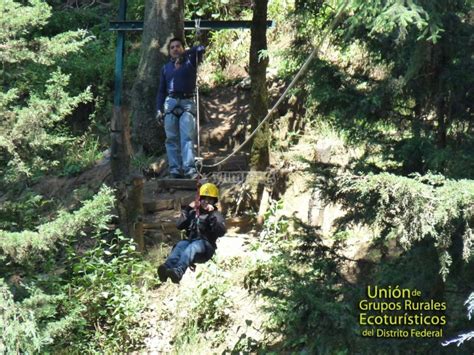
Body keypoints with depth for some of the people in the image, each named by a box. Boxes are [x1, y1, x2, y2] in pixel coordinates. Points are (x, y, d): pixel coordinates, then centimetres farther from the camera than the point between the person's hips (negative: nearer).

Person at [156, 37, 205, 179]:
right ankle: (175, 170, -3)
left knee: (187, 137, -14)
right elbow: (161, 90, 18)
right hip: (170, 102, 3)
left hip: (187, 103, -3)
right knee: (172, 139, -2)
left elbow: (201, 49, -5)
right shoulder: (166, 68, 20)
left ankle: (190, 169, -25)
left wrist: (183, 55, -1)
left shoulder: (190, 61, 12)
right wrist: (159, 110, 8)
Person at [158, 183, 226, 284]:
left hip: (206, 245, -3)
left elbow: (221, 232, -5)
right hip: (191, 240, 4)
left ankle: (178, 271, -70)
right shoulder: (193, 213, 24)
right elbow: (179, 225, 11)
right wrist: (187, 210, 1)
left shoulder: (216, 215, 15)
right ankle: (167, 267, -64)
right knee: (180, 245, -34)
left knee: (192, 247, -39)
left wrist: (212, 215, -14)